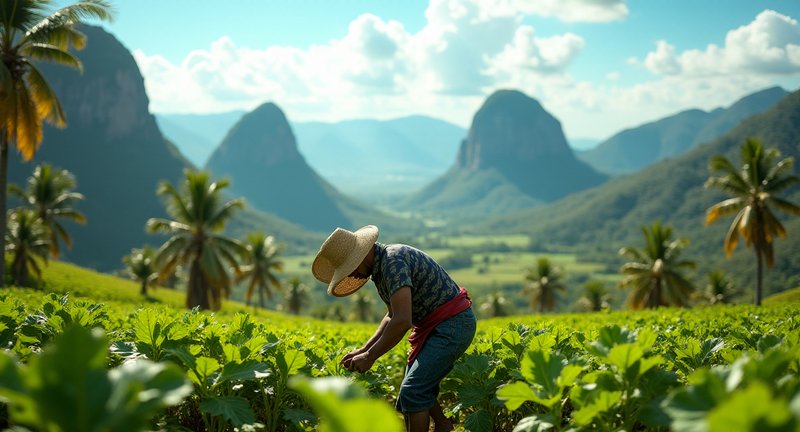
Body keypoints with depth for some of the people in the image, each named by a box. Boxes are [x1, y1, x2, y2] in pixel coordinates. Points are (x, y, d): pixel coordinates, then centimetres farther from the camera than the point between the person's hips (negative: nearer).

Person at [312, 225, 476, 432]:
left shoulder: (393, 261, -23)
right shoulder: (381, 264, 9)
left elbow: (402, 321, -31)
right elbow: (393, 316, 19)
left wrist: (370, 357, -21)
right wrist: (365, 349, 9)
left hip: (452, 324, -10)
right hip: (436, 326, 10)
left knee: (413, 391, -11)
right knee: (419, 388, 15)